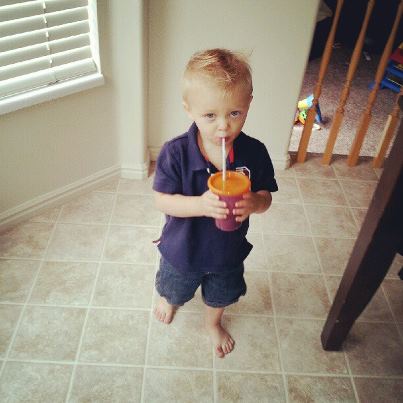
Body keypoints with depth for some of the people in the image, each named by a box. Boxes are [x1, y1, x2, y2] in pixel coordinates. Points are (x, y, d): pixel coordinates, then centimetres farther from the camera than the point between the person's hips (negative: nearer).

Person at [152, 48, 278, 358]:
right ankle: (169, 300, 69)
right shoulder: (176, 153, -29)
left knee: (221, 296, 30)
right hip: (183, 248, -1)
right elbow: (162, 201, -24)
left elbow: (266, 196, -12)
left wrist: (254, 203, -36)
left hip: (228, 250, 2)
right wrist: (201, 205, -41)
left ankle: (213, 323, 65)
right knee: (174, 289, 32)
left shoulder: (254, 153, -22)